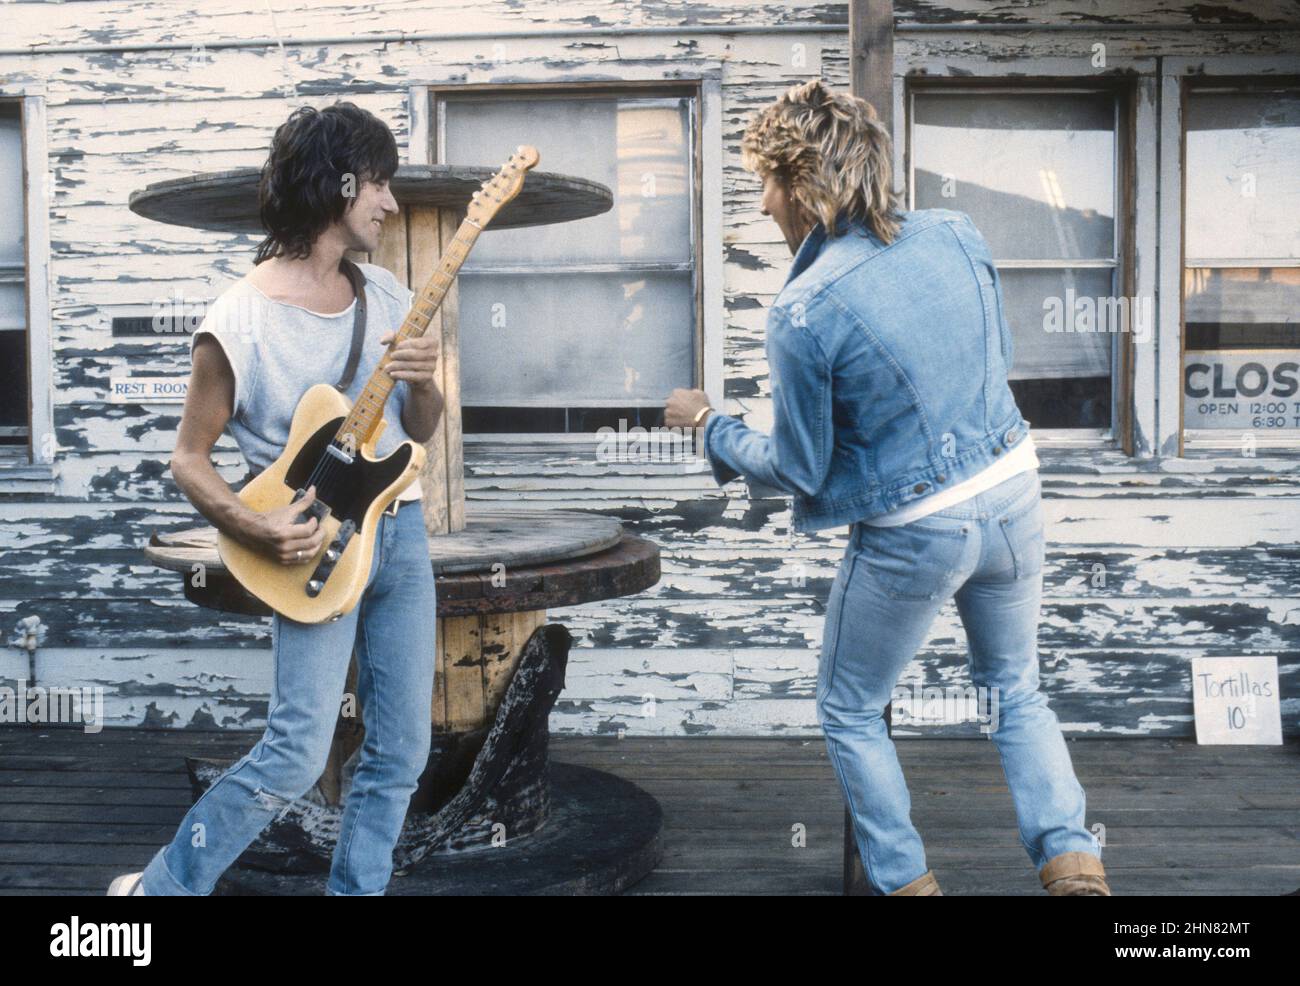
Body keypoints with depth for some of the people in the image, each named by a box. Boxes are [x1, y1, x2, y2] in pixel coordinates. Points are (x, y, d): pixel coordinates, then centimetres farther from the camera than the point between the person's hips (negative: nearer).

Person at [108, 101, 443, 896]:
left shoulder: (386, 295, 7)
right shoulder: (239, 322, -11)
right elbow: (189, 459, -4)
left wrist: (423, 386, -10)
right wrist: (256, 529, -19)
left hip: (400, 533, 6)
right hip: (316, 547, -6)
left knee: (402, 755, 8)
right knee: (297, 757, -9)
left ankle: (358, 888, 25)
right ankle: (162, 886, 15)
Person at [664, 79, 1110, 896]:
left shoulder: (804, 311, -21)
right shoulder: (958, 235, -3)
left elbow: (799, 469, -11)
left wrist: (708, 425, 4)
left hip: (913, 535, -6)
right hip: (1012, 492, 6)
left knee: (850, 711, 18)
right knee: (1017, 691, 26)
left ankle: (907, 879, 27)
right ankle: (1074, 863, 18)